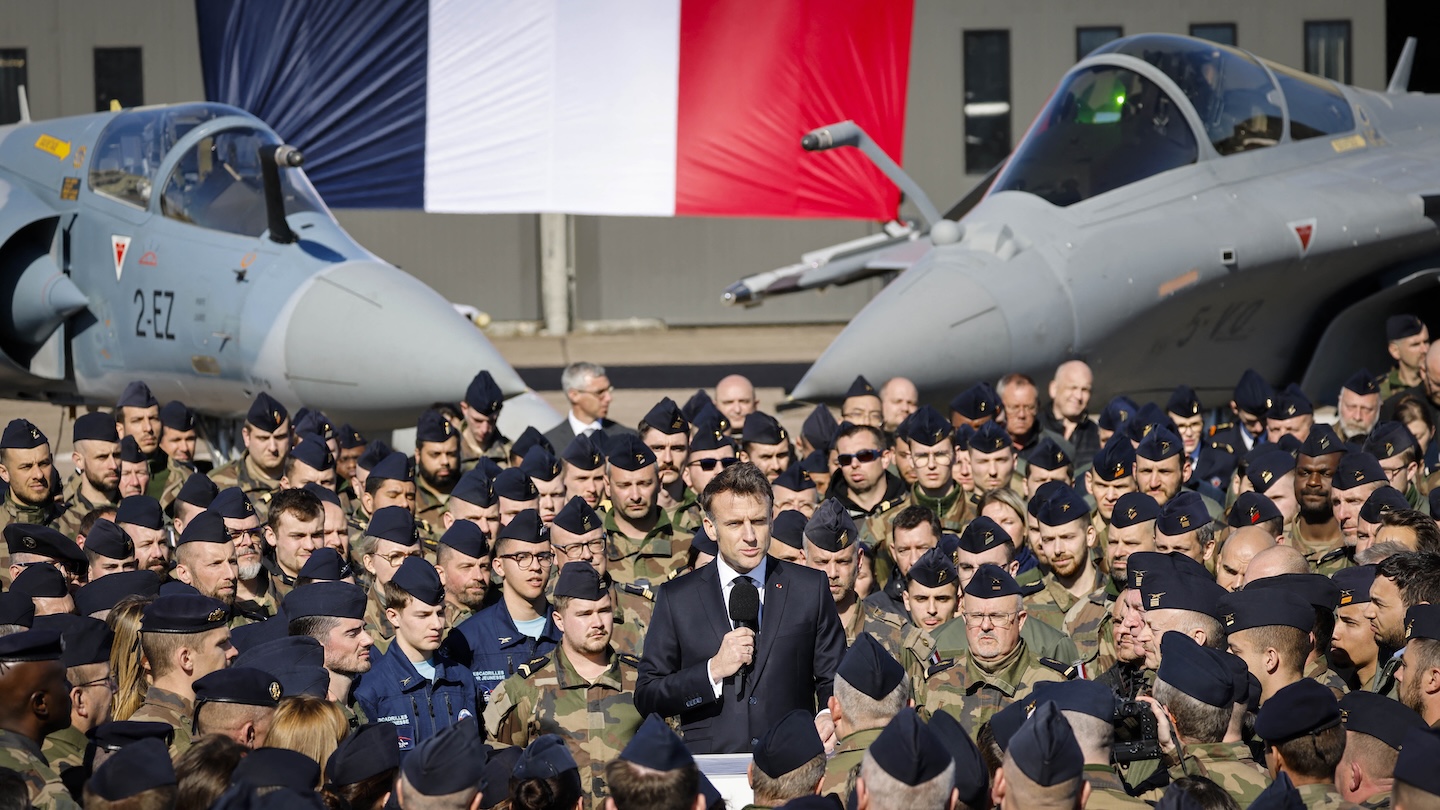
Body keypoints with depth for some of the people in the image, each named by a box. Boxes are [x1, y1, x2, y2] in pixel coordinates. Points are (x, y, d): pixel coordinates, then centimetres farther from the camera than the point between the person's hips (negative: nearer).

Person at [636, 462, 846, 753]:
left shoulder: (811, 588, 9)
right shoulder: (677, 597, 7)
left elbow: (835, 683, 14)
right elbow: (646, 697, 7)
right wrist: (713, 671, -7)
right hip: (709, 764, -2)